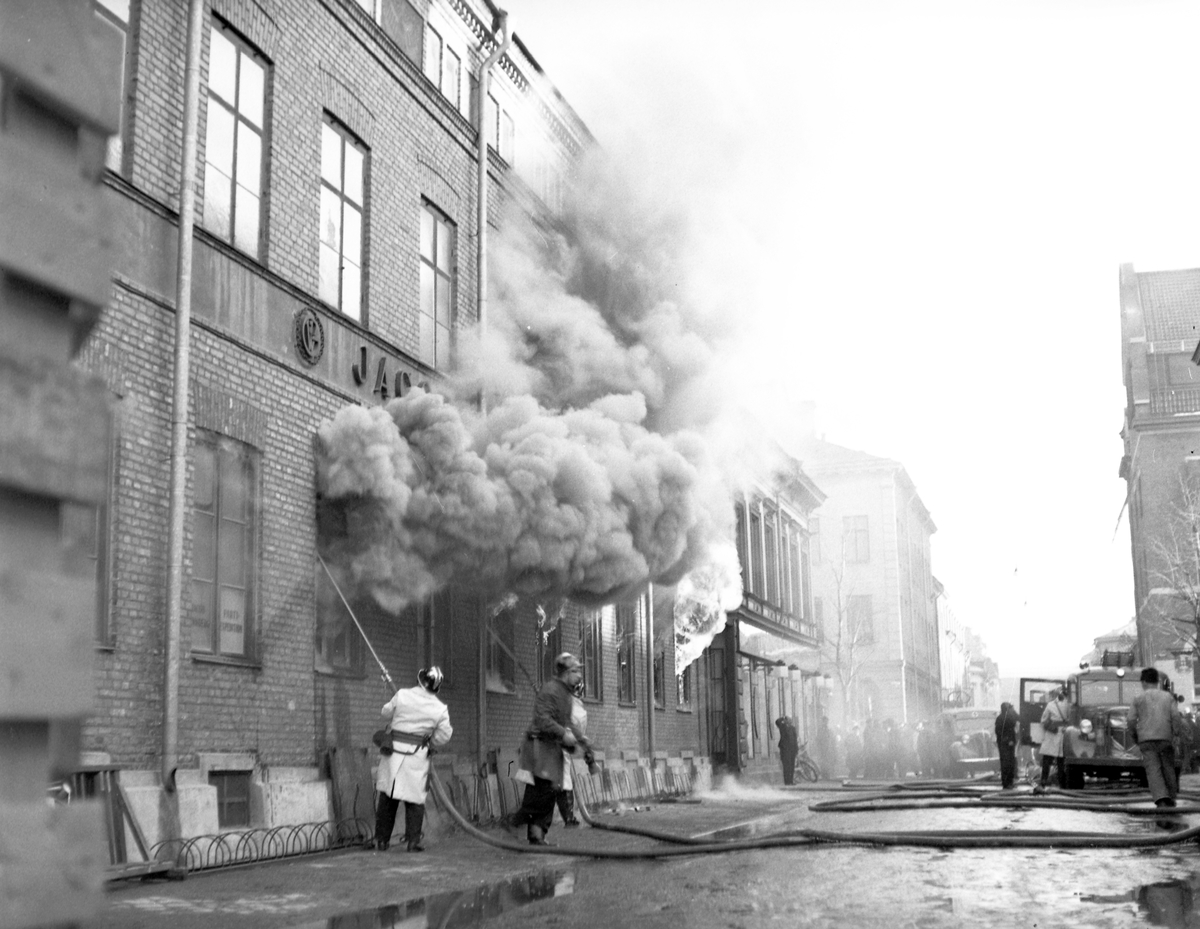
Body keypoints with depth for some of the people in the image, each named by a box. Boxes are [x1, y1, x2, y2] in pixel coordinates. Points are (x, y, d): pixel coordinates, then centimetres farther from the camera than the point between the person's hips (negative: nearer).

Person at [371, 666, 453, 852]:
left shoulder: (402, 695, -6)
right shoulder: (440, 709, -6)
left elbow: (386, 712, 10)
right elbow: (441, 738, -1)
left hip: (394, 752, 1)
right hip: (417, 756, -1)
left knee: (387, 797, 12)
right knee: (414, 799, 9)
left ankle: (381, 839, 17)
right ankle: (414, 840, 5)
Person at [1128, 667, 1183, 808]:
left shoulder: (1138, 698, 5)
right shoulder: (1168, 696, 9)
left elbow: (1131, 720, 1)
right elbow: (1175, 716, -2)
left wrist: (1135, 735, 16)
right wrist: (1177, 734, 2)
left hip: (1146, 739, -2)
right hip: (1165, 738, 2)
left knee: (1153, 769, -8)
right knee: (1168, 768, 16)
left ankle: (1161, 798, -25)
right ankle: (1171, 798, 23)